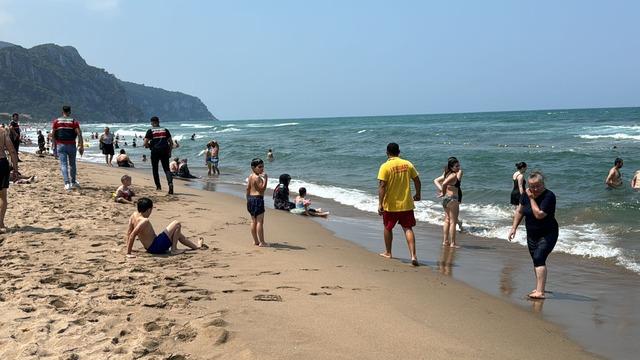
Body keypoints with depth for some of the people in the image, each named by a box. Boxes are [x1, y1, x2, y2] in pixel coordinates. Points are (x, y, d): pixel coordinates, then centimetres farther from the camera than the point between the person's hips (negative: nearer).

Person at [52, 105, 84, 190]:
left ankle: (67, 183, -13)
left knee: (63, 164, -1)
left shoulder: (56, 121, 5)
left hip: (60, 145, 0)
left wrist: (54, 145, 9)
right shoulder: (74, 121, 1)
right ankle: (73, 182, 26)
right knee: (72, 164, 15)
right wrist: (81, 146, -5)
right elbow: (79, 134, -8)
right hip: (71, 145, 0)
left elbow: (52, 134, 1)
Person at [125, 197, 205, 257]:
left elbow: (129, 232, 3)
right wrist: (128, 253, -28)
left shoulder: (134, 215, 0)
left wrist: (128, 249, 8)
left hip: (150, 248, 10)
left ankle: (196, 245, 39)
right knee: (177, 224, -6)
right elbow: (132, 235, -31)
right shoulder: (145, 221, -25)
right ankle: (174, 249, -1)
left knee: (177, 233, 27)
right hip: (157, 247, -10)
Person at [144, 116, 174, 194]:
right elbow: (171, 142, 7)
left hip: (155, 151, -2)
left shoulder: (150, 131, 3)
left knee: (155, 169, 15)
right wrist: (170, 151, 14)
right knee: (166, 169, 2)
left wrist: (149, 146, 15)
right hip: (165, 151, 2)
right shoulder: (165, 130, 11)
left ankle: (158, 186, 16)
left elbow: (145, 143, -5)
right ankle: (170, 182, -24)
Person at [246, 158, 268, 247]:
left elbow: (248, 189, 15)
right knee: (260, 221, -5)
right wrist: (265, 179, -18)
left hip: (250, 198, 10)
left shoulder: (250, 177, 11)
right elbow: (262, 188, -20)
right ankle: (262, 242, -3)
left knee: (253, 221, 13)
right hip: (258, 199, -10)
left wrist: (248, 200, 20)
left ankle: (255, 241, 20)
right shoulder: (258, 177, -17)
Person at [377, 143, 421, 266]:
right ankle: (413, 255, -10)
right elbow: (417, 181, 7)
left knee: (388, 228, 17)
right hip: (406, 204, 2)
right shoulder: (408, 164, 0)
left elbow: (382, 186, -16)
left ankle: (388, 252, 32)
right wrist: (417, 194, 23)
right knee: (408, 229, 3)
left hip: (391, 205, -2)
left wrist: (380, 203, -14)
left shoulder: (385, 166, -11)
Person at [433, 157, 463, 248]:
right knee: (453, 222, -3)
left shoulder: (447, 174, 10)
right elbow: (444, 183, -30)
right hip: (453, 199, -9)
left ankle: (445, 241, 20)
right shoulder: (454, 175, -17)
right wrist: (443, 193, -13)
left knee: (447, 220, 15)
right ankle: (452, 243, 0)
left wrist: (441, 189, 7)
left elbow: (436, 180, 19)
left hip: (446, 199, 9)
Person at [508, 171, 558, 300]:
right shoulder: (526, 194, -2)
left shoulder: (549, 196, -22)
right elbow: (520, 211, 10)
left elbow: (539, 214, -30)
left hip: (547, 235, -7)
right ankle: (538, 288, 30)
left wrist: (532, 198, -25)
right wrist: (514, 228, 7)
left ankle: (540, 292, -24)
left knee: (539, 258, -20)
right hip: (531, 234, 7)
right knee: (536, 260, 15)